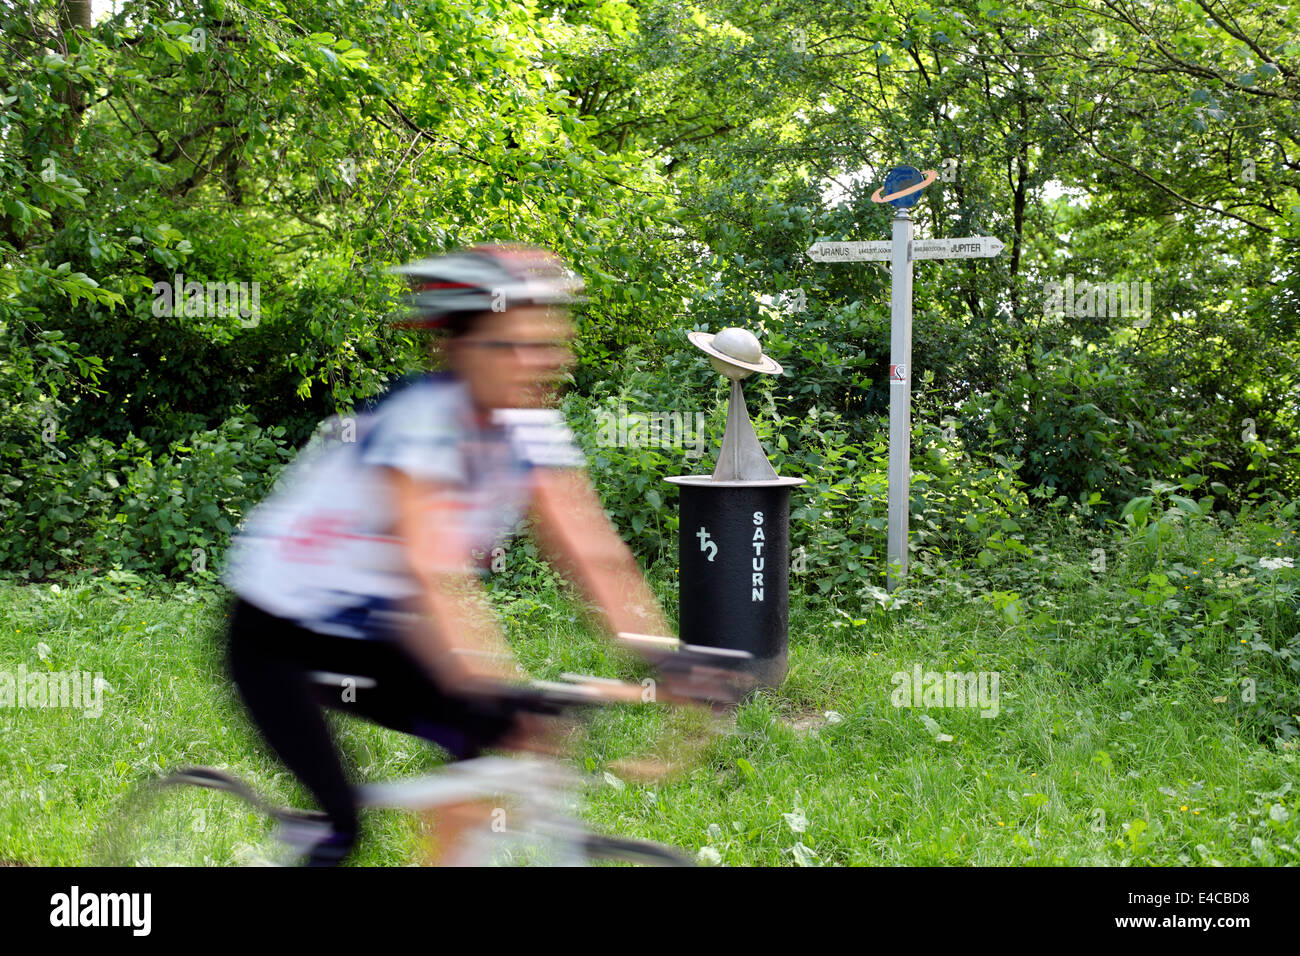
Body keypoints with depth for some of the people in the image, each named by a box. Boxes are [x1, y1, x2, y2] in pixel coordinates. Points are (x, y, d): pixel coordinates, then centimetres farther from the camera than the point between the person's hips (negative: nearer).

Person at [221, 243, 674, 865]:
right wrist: (487, 690, -52)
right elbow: (430, 571, -41)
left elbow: (596, 554, -17)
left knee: (509, 743, -10)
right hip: (278, 640, -6)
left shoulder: (532, 431, -10)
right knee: (341, 831, -14)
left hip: (374, 639, 6)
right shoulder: (420, 421, -29)